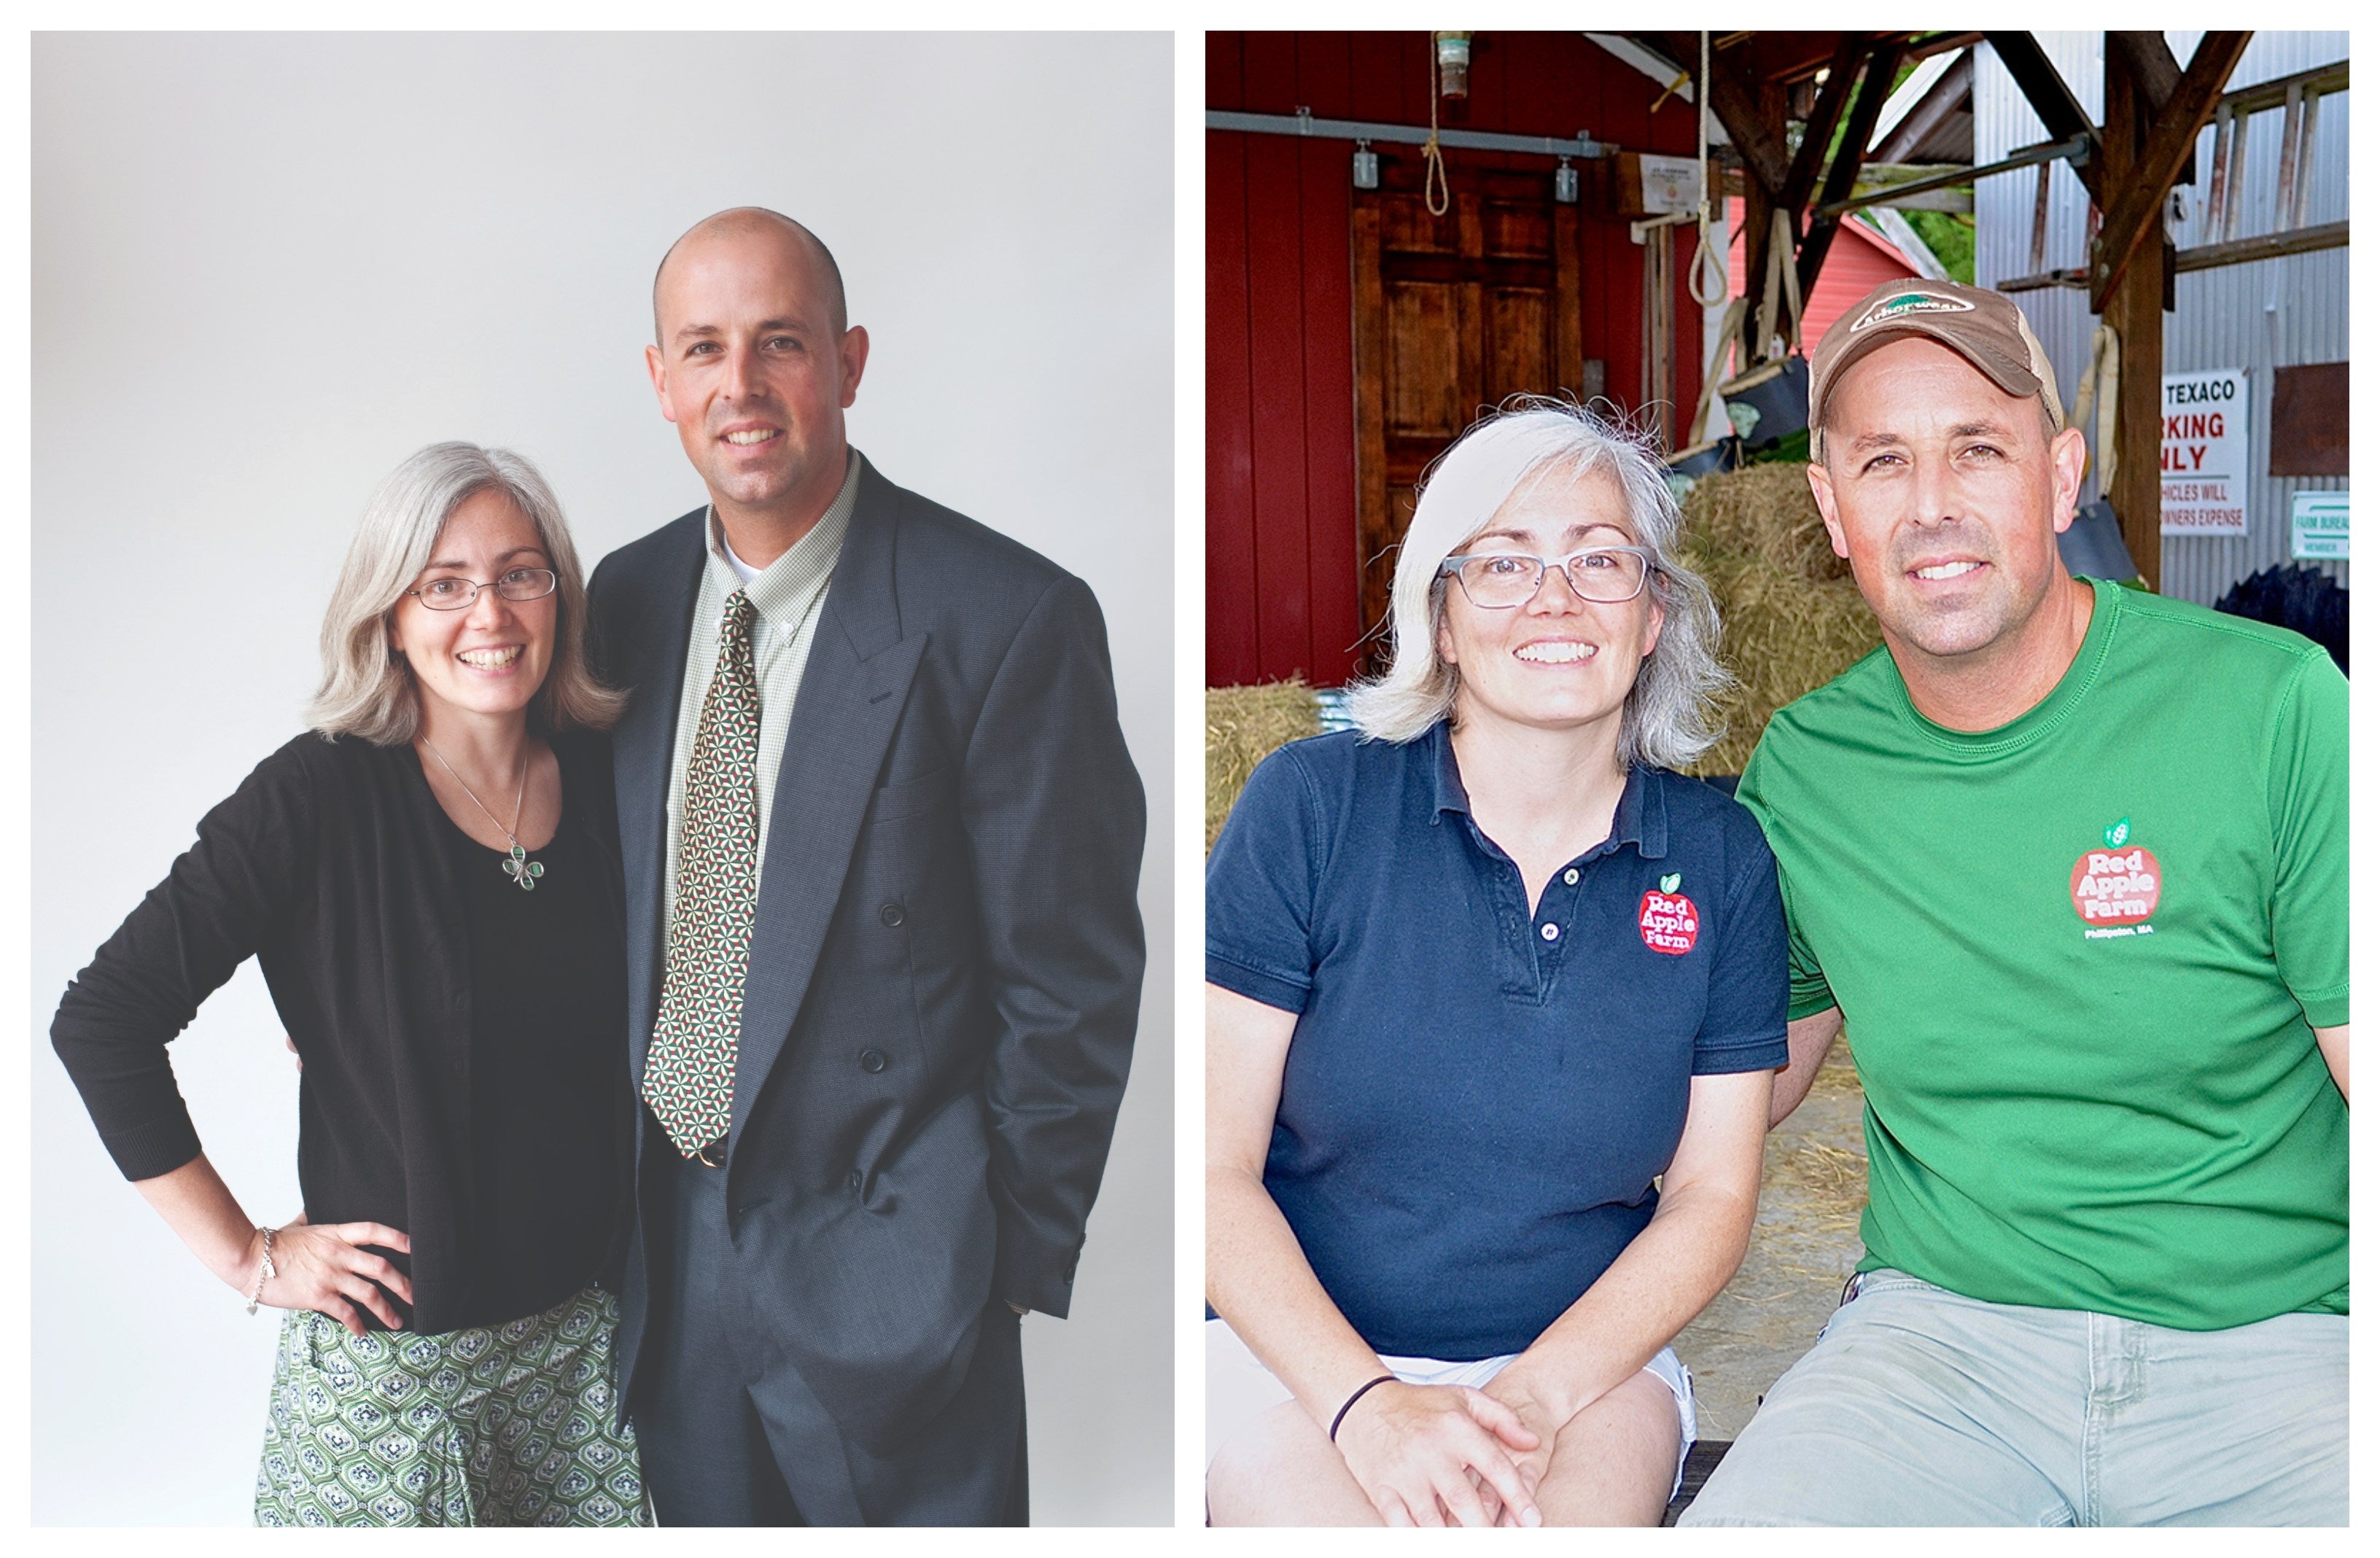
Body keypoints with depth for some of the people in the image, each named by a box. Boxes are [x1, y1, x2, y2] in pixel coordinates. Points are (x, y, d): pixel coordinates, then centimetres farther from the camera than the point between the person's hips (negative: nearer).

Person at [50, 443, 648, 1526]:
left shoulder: (608, 783, -1)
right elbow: (99, 1022, -11)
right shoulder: (319, 799, -14)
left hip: (587, 1333, 4)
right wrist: (244, 1256, -9)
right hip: (394, 1349, -4)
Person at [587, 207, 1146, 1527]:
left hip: (883, 1266, -5)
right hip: (663, 1247, 6)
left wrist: (1015, 1257, -8)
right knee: (701, 1522, 21)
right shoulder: (625, 597, 2)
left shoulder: (1007, 621, -17)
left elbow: (1069, 983, -12)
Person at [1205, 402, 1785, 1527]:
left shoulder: (1720, 859, 0)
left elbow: (1711, 1197, 3)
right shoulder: (1309, 806, -7)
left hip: (1590, 1355, 2)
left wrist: (1535, 1398, -12)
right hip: (1304, 1350, -1)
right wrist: (1367, 1402, -19)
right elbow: (1216, 1165, -7)